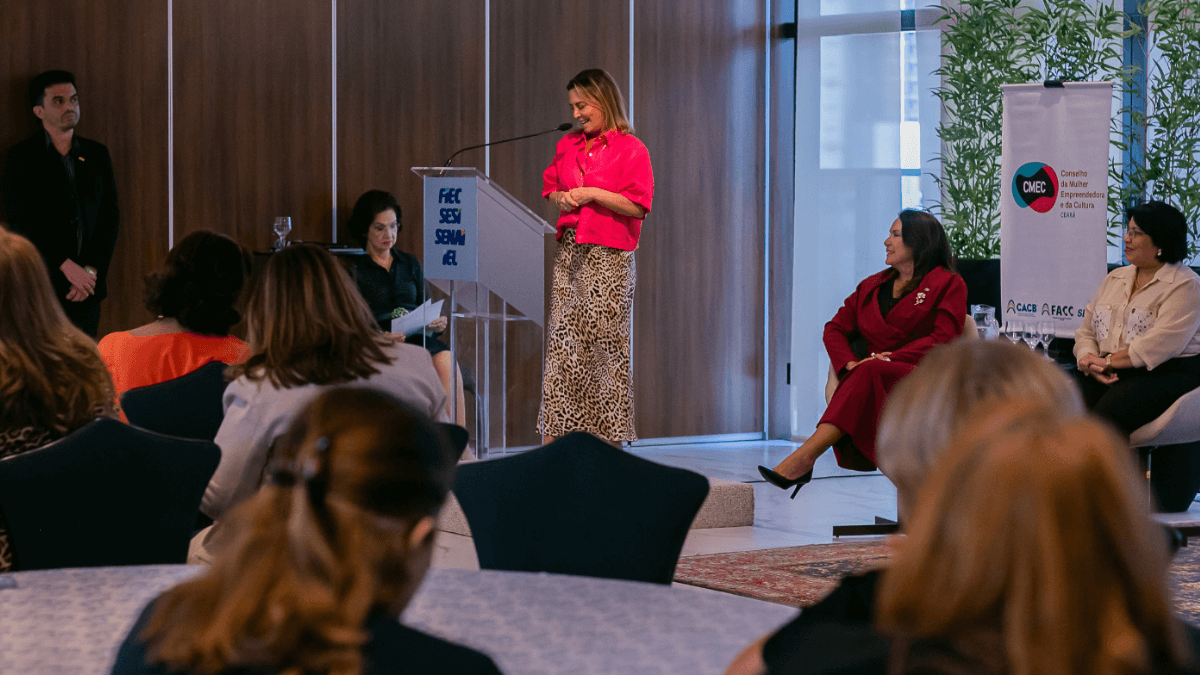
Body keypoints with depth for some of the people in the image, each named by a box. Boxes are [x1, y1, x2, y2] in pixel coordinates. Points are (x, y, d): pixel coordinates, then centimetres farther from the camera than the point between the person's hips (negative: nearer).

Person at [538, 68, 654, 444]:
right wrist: (559, 198, 3)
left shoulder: (630, 149, -4)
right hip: (569, 253, 6)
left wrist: (593, 194, -13)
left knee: (606, 343, -3)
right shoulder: (567, 145, 15)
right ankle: (553, 433, 4)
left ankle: (610, 432, 3)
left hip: (609, 257, -6)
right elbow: (549, 186, 25)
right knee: (562, 342, 2)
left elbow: (638, 206, -11)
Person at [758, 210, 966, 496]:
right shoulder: (871, 286, 26)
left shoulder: (948, 284, 9)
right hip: (873, 378, 4)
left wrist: (892, 357, -17)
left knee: (870, 373, -37)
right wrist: (850, 363, -6)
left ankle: (804, 456, -47)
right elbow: (835, 328, 17)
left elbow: (944, 339, -5)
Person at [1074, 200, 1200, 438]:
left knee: (1104, 418, -35)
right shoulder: (1115, 278, 22)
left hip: (1164, 374, -6)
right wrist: (1088, 359, -3)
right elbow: (1086, 331, 20)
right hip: (1106, 375, 6)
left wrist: (1107, 362, -10)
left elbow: (1158, 345, -15)